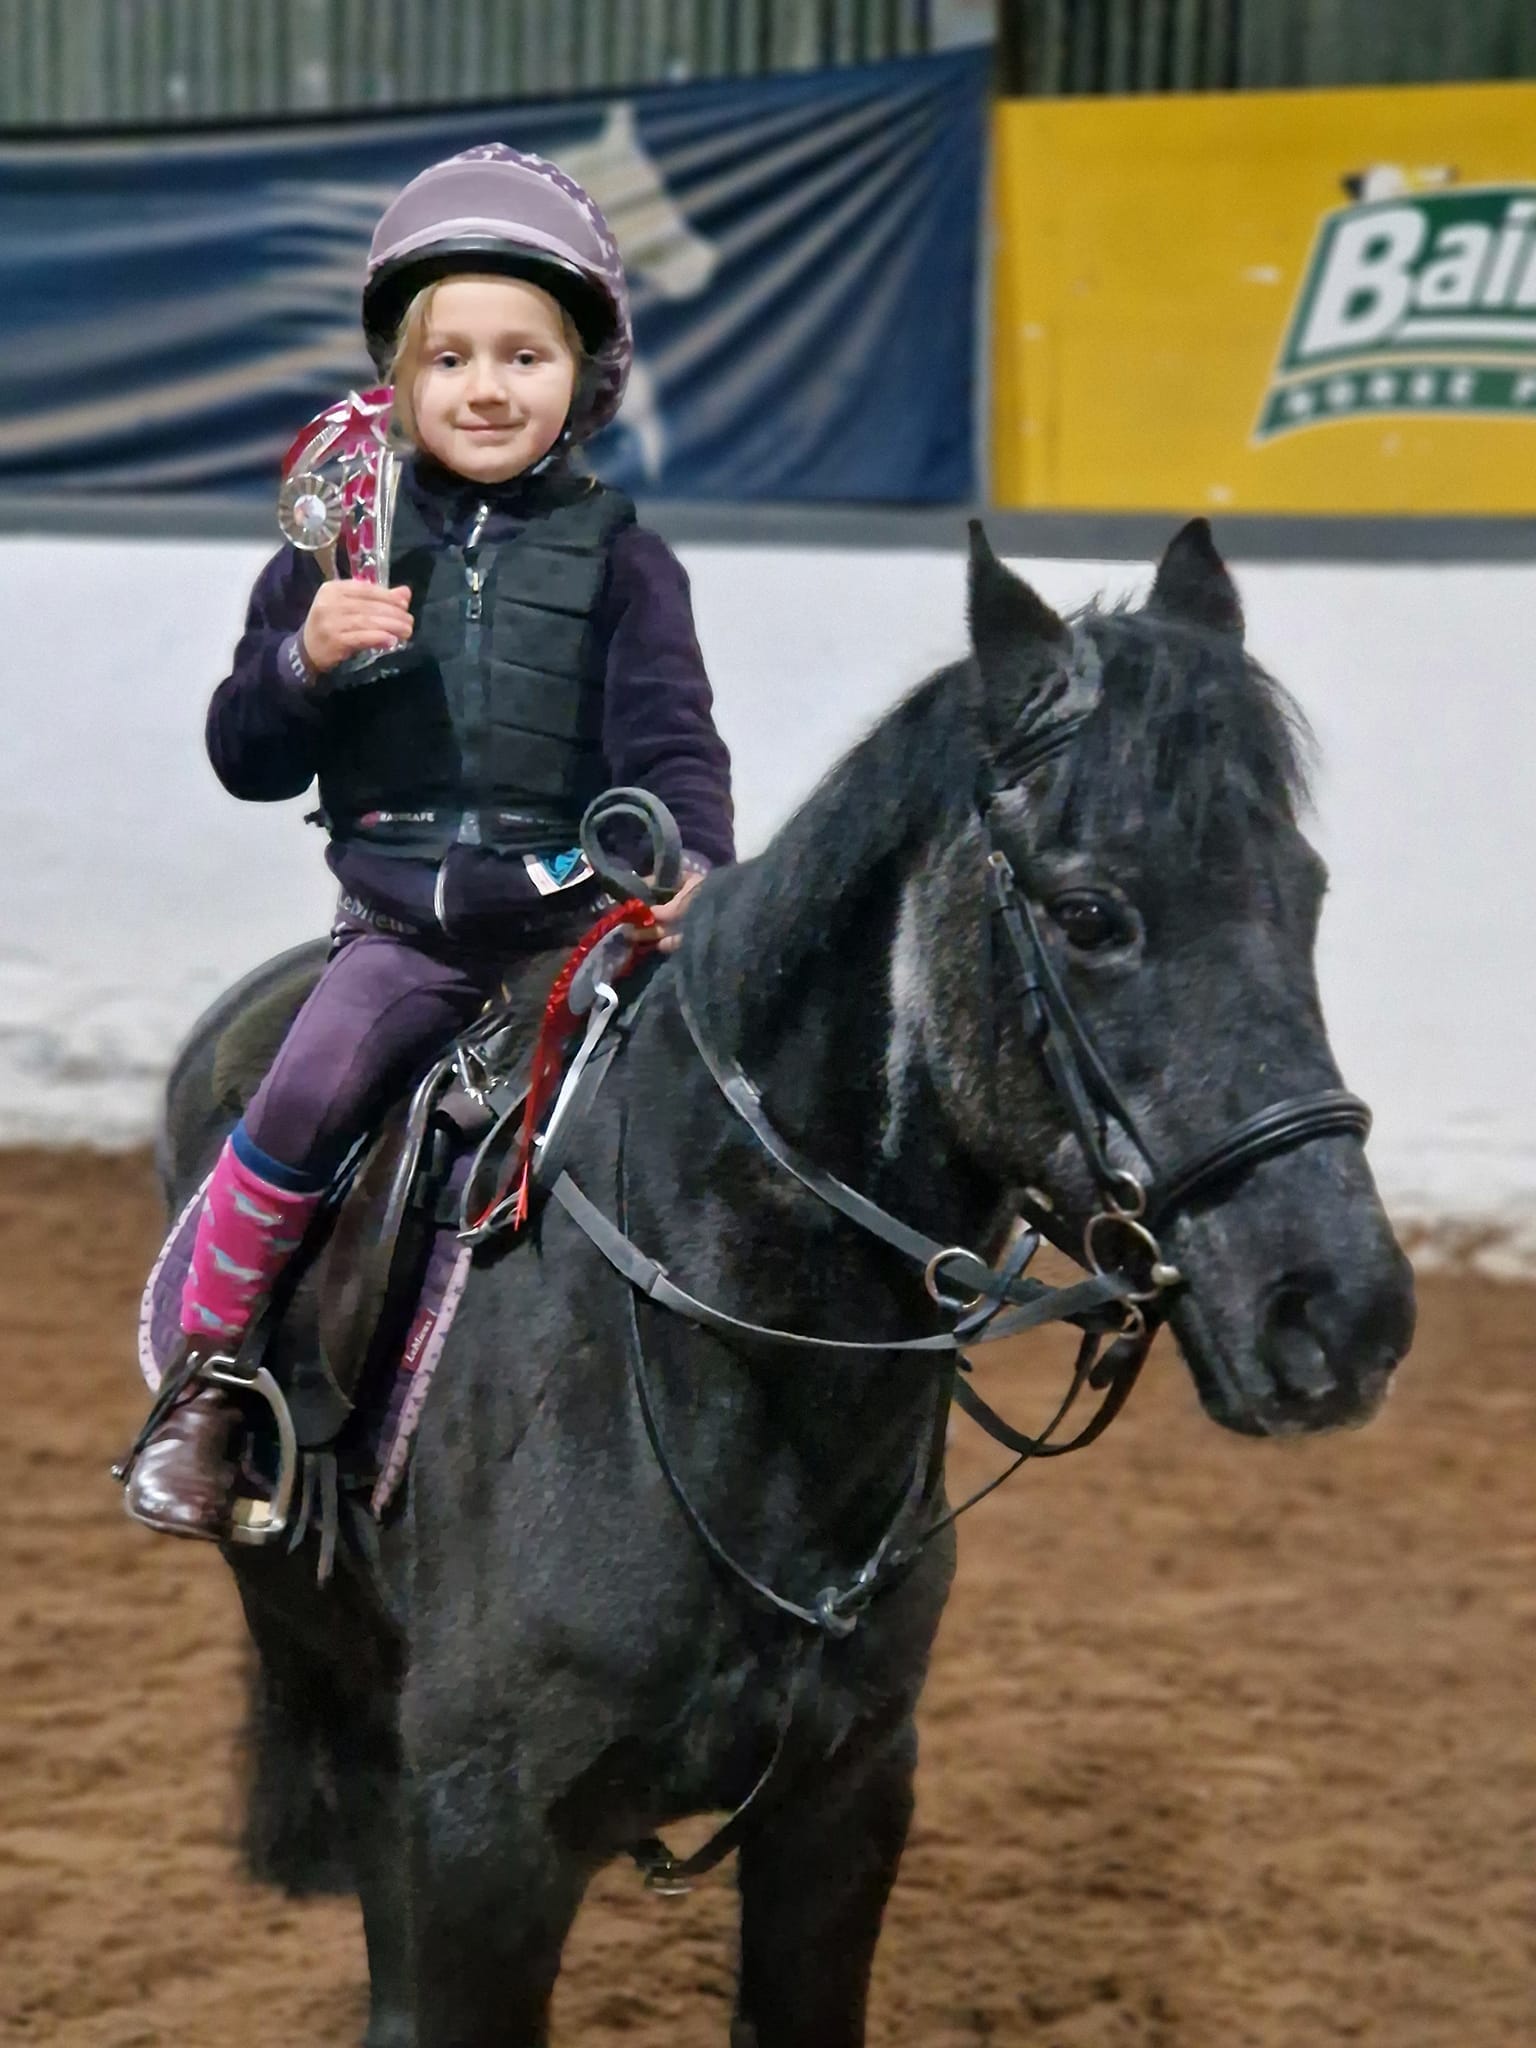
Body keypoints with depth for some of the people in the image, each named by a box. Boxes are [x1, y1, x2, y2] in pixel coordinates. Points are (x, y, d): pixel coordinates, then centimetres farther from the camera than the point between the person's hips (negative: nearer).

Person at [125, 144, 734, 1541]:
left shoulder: (617, 559, 6)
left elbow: (667, 741, -3)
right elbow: (248, 765, 8)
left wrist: (690, 861, -23)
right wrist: (303, 660, -12)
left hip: (577, 917, 0)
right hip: (405, 926, 0)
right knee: (303, 1102, -22)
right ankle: (202, 1388, -4)